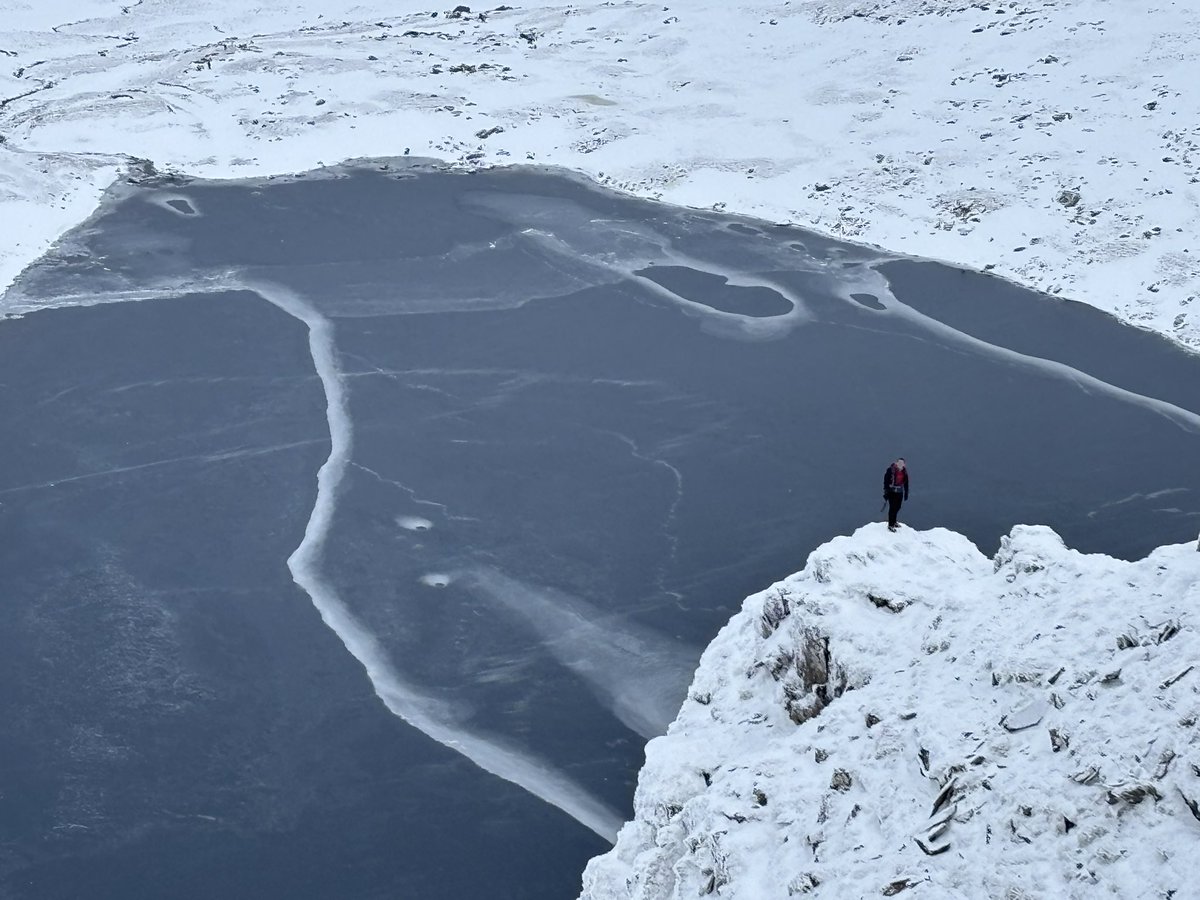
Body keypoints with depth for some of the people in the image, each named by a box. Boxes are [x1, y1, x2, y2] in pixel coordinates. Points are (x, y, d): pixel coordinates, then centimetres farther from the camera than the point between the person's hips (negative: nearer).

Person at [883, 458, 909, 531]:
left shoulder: (904, 471, 3)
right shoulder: (891, 470, -14)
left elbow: (906, 483, 13)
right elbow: (886, 481, -12)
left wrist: (906, 493, 13)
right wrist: (886, 492, -13)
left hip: (900, 492, 6)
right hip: (891, 491, -6)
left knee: (897, 507, 14)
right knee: (892, 507, -6)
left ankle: (893, 521, 34)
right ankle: (890, 525, 2)